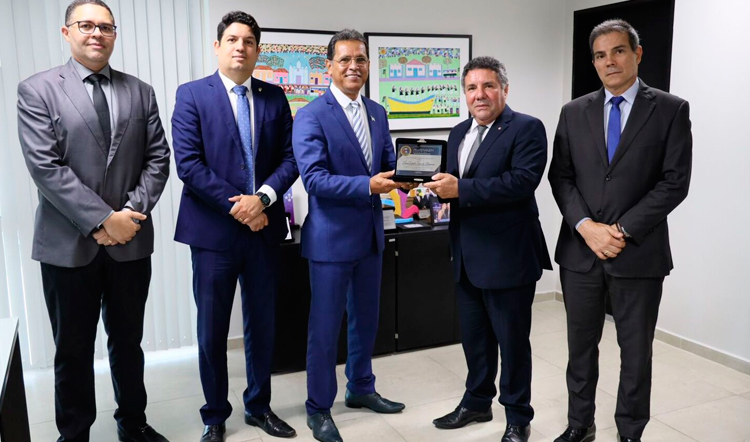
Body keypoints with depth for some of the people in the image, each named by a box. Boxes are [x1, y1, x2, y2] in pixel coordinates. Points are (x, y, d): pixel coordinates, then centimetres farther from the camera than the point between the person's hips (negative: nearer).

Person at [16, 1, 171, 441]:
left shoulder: (141, 92, 8)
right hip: (68, 243, -2)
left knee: (128, 341, 16)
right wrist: (102, 219, -16)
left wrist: (132, 212, -10)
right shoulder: (37, 90, -2)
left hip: (131, 242, 3)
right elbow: (45, 166, -11)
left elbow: (158, 158, 4)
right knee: (73, 349, 11)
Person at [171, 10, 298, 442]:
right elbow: (188, 163, -9)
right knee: (212, 330, 8)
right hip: (213, 229, -2)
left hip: (264, 228, 3)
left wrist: (262, 199, -13)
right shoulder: (192, 95, -1)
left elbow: (290, 159, 3)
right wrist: (236, 206, -14)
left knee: (263, 324, 13)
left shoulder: (274, 97, 8)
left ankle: (259, 406, 31)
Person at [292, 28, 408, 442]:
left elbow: (388, 163, 12)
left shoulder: (378, 113, 9)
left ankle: (361, 389, 39)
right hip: (331, 236, -6)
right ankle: (318, 408, 23)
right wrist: (369, 185, -30)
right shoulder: (311, 116, -12)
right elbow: (314, 179, -20)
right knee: (325, 327, 5)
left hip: (371, 233, 7)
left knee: (366, 319, 19)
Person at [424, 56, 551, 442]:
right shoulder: (458, 133, 13)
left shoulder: (526, 129, -9)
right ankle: (477, 402, 39)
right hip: (467, 258, 7)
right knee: (473, 337, 20)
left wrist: (460, 189, -26)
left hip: (507, 256, -7)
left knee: (512, 340, 7)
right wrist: (437, 189, -8)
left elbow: (523, 180, -23)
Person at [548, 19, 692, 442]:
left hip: (638, 253, -2)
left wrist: (623, 230, -14)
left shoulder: (671, 109, -1)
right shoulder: (574, 112, 7)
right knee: (581, 346, 14)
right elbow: (561, 176, 4)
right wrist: (586, 226, -11)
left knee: (636, 351, 10)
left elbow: (675, 182, -7)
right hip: (580, 250, 3)